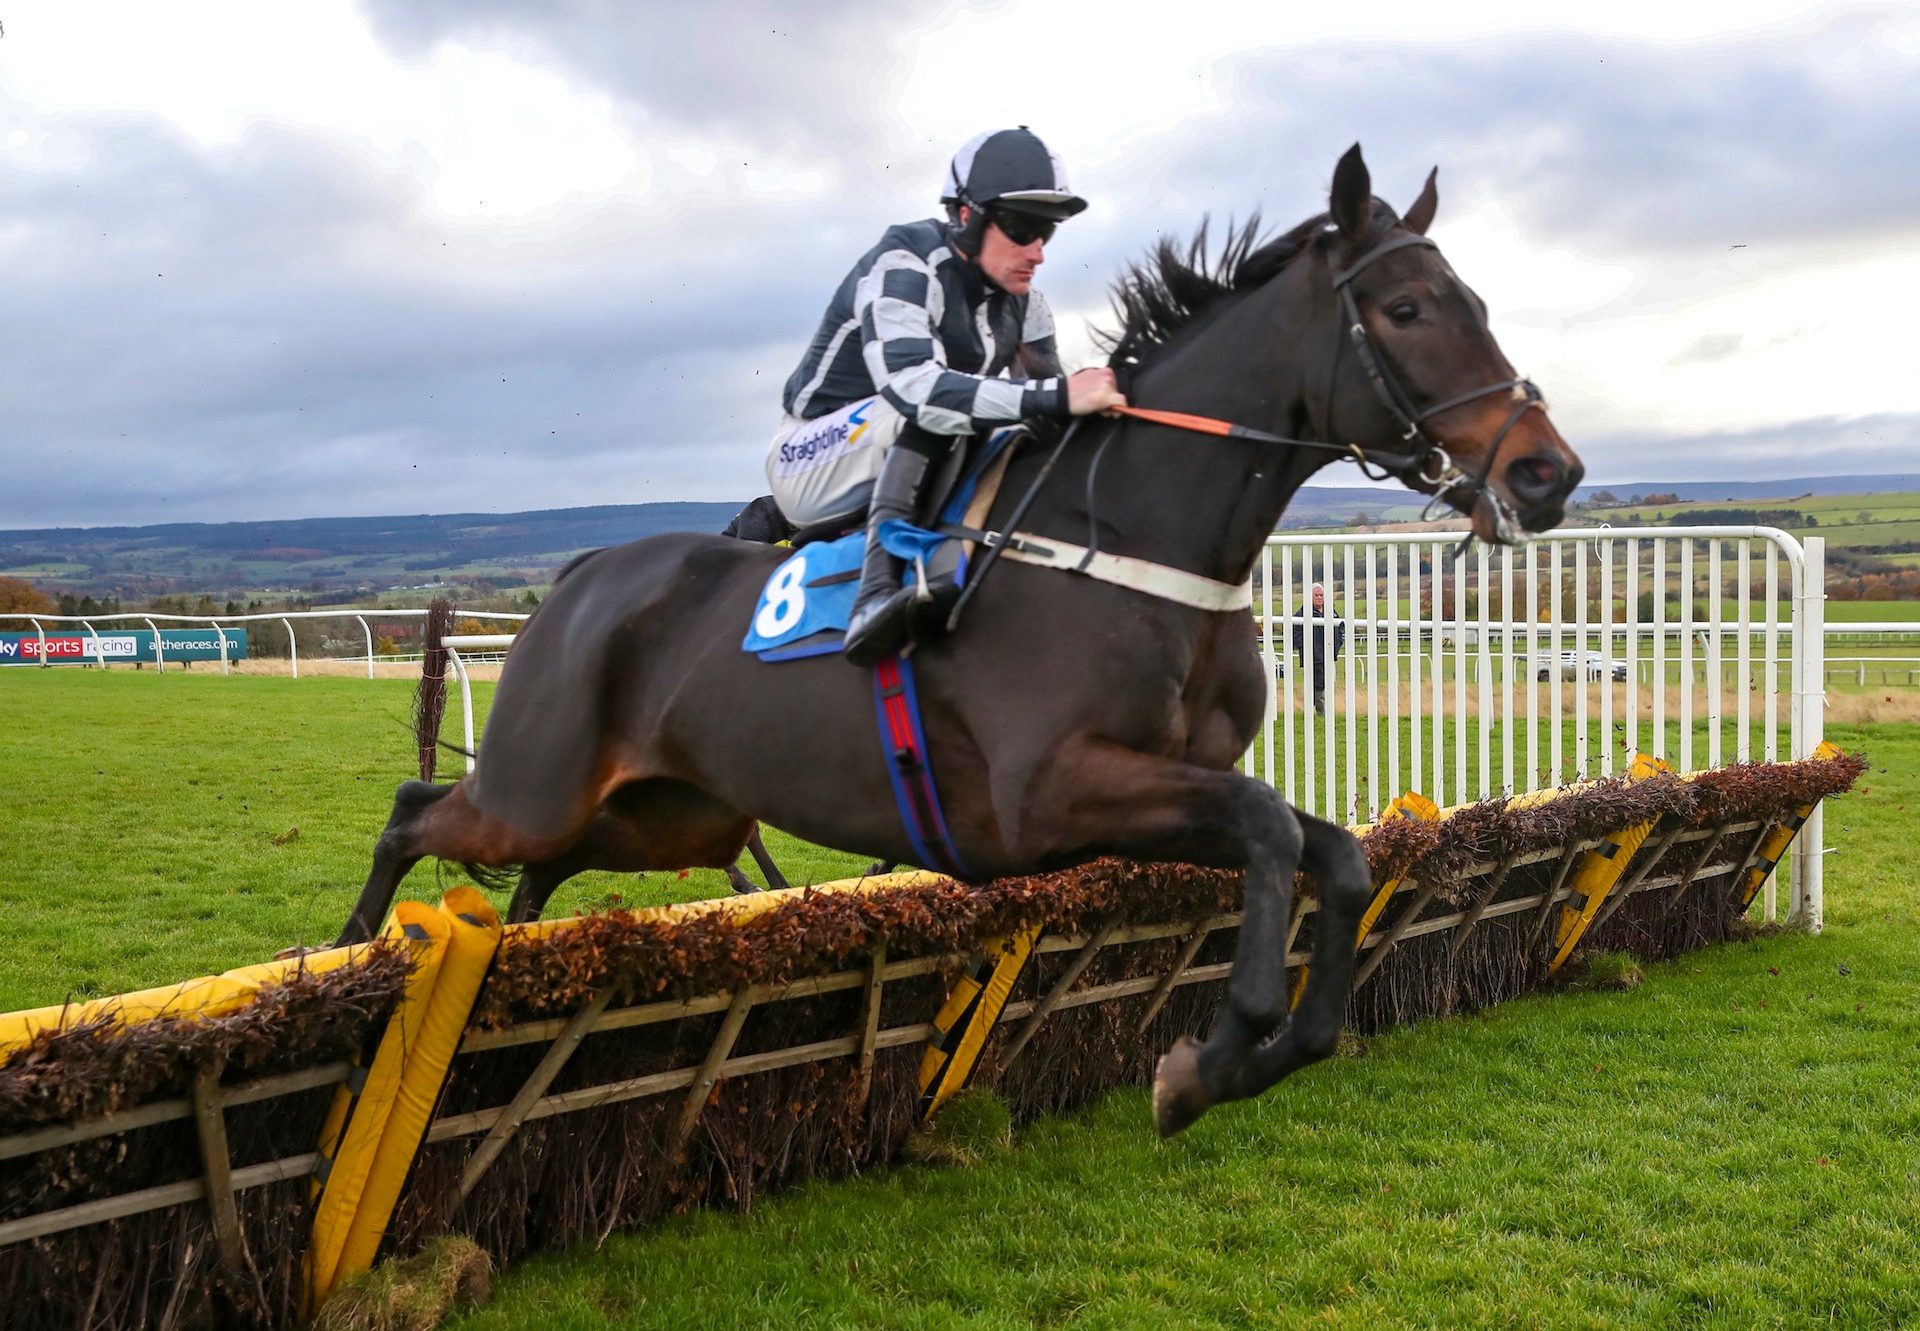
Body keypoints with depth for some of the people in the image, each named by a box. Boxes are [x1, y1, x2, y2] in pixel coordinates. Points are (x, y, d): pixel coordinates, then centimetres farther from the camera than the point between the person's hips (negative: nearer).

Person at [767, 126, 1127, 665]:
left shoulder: (1023, 304, 1)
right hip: (815, 464, -7)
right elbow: (908, 384, -40)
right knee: (930, 404, -34)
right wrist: (1056, 397, -46)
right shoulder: (904, 267, -23)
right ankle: (878, 595, -44)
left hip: (912, 471, 8)